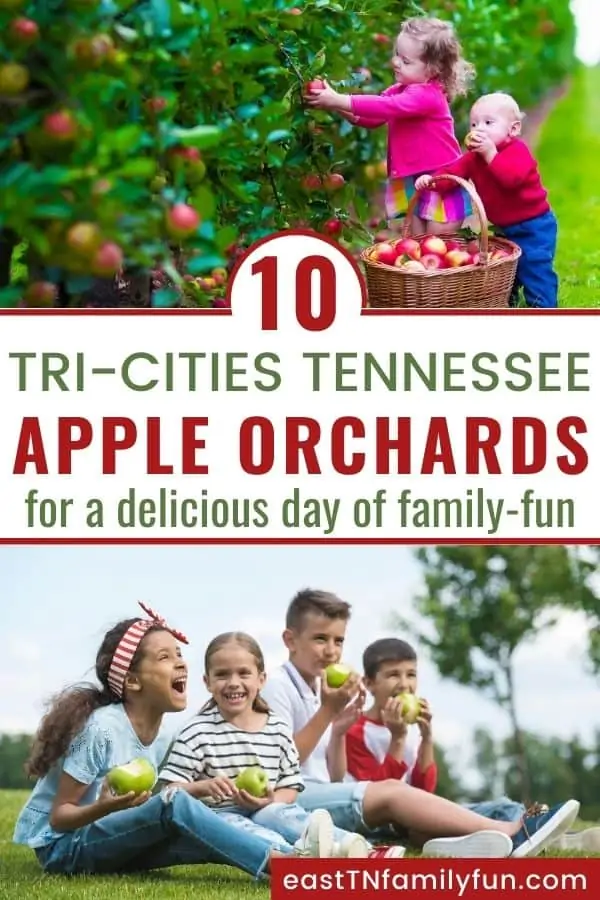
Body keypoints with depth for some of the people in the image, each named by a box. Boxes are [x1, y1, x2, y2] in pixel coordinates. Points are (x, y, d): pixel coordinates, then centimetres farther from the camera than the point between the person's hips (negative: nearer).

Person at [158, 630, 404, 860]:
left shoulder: (278, 730, 10)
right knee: (236, 827, -35)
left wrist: (271, 800, -9)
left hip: (265, 811, 3)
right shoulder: (197, 732, 0)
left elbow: (290, 788, 13)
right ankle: (299, 854, -67)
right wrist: (203, 787, -22)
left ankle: (358, 852, -55)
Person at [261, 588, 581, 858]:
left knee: (392, 793, -18)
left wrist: (338, 731, 0)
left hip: (324, 801, 8)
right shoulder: (278, 687, -4)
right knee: (390, 793, -24)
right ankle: (509, 834, -34)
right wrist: (327, 713, -14)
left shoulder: (323, 690, 20)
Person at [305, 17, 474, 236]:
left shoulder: (428, 95, -23)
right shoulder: (400, 91, 7)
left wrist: (339, 100, -33)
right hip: (415, 181, 9)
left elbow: (386, 107, -33)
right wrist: (340, 108, -13)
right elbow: (372, 119, 6)